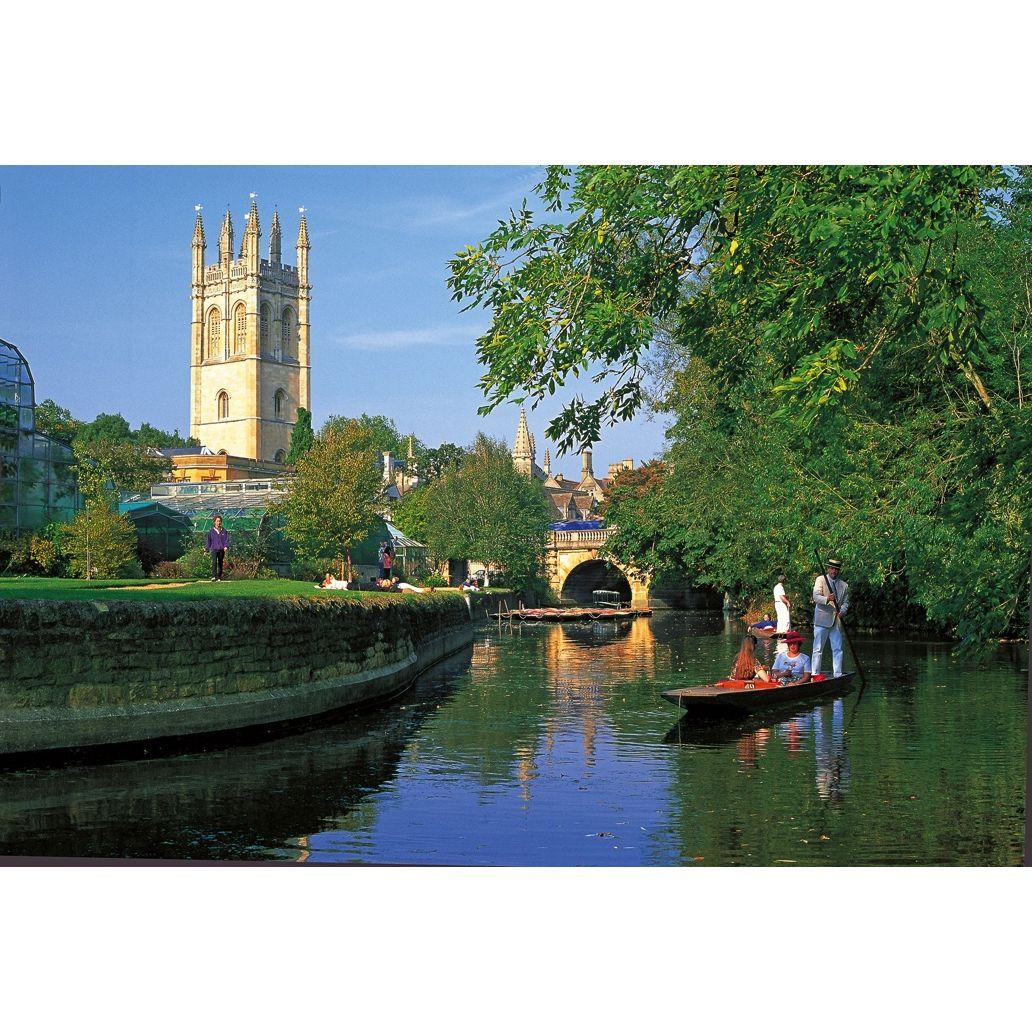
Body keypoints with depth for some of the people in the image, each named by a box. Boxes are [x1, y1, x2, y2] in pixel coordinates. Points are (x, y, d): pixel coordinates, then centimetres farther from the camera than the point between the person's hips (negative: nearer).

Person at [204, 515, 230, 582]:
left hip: (221, 550, 2)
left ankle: (219, 577, 16)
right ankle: (214, 576, -27)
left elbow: (226, 540, 2)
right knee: (214, 562, -19)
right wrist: (207, 549, 11)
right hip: (214, 549, -2)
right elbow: (208, 541, 11)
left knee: (220, 564, 7)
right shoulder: (211, 531, 5)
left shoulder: (224, 531, 6)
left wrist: (226, 547, -15)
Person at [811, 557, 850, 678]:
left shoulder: (844, 585, 15)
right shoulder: (820, 580, 3)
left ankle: (837, 675, 11)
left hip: (837, 621, 4)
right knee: (818, 649, -2)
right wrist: (827, 599, -30)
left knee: (838, 649, 4)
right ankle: (815, 674, 1)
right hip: (822, 620, -4)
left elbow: (846, 602, 13)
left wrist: (842, 611, -9)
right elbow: (816, 597, -10)